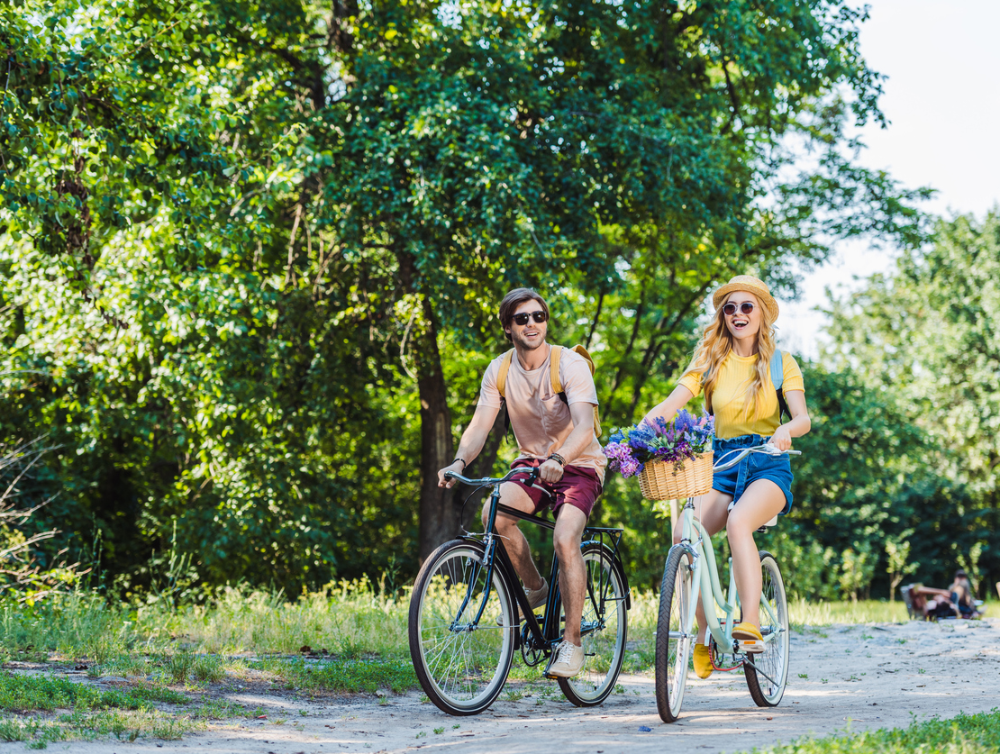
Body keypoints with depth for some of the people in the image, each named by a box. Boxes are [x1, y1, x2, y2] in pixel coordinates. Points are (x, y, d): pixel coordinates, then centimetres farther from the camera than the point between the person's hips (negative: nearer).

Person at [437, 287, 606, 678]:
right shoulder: (499, 371, -3)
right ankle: (535, 587, 0)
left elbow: (584, 426, -29)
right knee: (494, 514, -26)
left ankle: (571, 642, -15)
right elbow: (480, 425, -11)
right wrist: (459, 462, -32)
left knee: (565, 540, -28)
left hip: (578, 466, -4)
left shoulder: (571, 364, -17)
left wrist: (557, 460, -49)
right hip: (532, 461, 4)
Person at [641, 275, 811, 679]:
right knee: (682, 532, -26)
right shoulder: (710, 360, 9)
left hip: (768, 465, -2)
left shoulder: (781, 362, 4)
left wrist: (785, 430, -33)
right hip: (722, 464, 2)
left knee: (737, 521, -36)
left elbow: (803, 418, -9)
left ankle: (751, 626, -37)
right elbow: (670, 405, -3)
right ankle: (705, 633, -11)